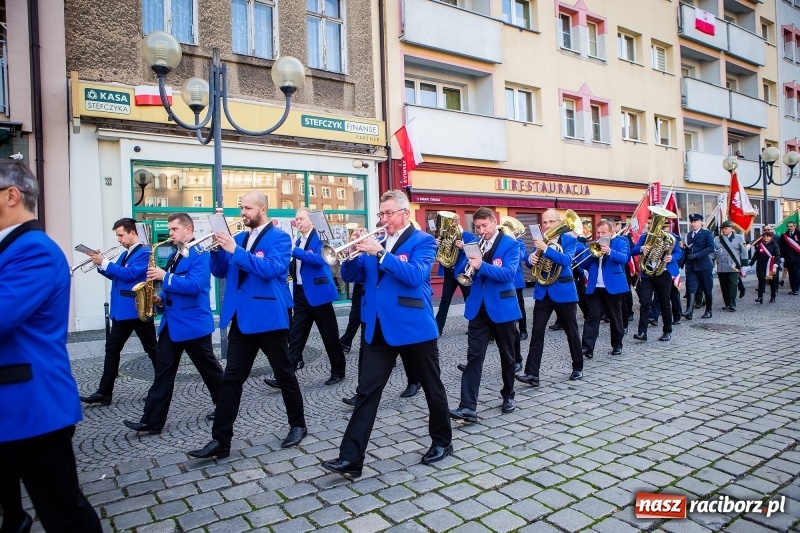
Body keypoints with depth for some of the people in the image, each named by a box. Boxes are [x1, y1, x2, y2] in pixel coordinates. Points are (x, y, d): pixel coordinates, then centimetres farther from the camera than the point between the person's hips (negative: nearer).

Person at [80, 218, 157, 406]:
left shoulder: (145, 252, -12)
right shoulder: (125, 254, 16)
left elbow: (129, 274, -22)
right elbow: (115, 275, 17)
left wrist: (104, 262, -17)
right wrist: (100, 264, 1)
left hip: (138, 309, -9)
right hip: (121, 310, 9)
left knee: (152, 349, 2)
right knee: (112, 349, 7)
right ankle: (104, 392, 11)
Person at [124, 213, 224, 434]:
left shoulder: (199, 254, -13)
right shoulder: (175, 255, 15)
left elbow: (194, 285, -26)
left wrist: (165, 277, -22)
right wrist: (161, 300, 4)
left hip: (193, 323, -8)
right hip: (171, 322, 9)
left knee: (209, 368, 7)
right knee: (163, 372, 6)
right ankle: (152, 421, 10)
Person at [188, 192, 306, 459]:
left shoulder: (279, 238, -7)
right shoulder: (238, 238, 13)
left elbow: (271, 269, -23)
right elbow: (220, 272, 12)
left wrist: (235, 250, -25)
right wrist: (218, 247, -6)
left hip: (269, 317, -6)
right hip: (241, 318, 6)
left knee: (284, 374, 8)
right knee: (231, 378, 5)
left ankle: (298, 425, 26)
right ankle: (220, 440, 10)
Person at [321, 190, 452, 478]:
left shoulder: (422, 241, -6)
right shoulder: (376, 241, 12)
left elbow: (415, 275, -23)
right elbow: (350, 276, 9)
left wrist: (380, 253, -28)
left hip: (414, 326, -4)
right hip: (379, 328, 5)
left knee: (432, 387, 12)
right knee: (366, 391, 0)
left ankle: (442, 441, 33)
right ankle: (351, 458, 3)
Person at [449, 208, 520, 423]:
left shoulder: (510, 244, -7)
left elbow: (508, 273, -20)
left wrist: (482, 266, -32)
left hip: (502, 307, -3)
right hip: (479, 307, 3)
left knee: (507, 356, 13)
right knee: (474, 356, -5)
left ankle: (508, 396, 33)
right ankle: (468, 407, -7)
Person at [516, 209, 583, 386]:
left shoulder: (569, 239, -6)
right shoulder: (540, 240, 7)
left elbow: (566, 260, -23)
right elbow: (530, 262, 4)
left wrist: (545, 248, -34)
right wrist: (531, 259, -20)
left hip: (564, 292, -3)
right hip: (543, 292, 3)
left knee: (571, 332, 11)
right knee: (536, 333, -5)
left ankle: (578, 368, 29)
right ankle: (532, 374, -7)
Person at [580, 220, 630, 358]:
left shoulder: (620, 242, 1)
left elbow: (624, 258, -17)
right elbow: (583, 264, 5)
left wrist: (610, 251, -33)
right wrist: (593, 253, -11)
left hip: (613, 286, -2)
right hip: (594, 287, 2)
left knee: (615, 318, 10)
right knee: (592, 317, -5)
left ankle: (617, 345, 24)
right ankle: (587, 347, -10)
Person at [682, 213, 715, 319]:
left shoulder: (707, 233, 0)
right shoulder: (689, 234, 16)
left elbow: (710, 248, -12)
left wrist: (697, 255, -22)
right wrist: (685, 262, 7)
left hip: (703, 265, -4)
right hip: (690, 266, 4)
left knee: (707, 289, 6)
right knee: (690, 289, -9)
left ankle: (708, 311, 19)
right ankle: (689, 310, -18)